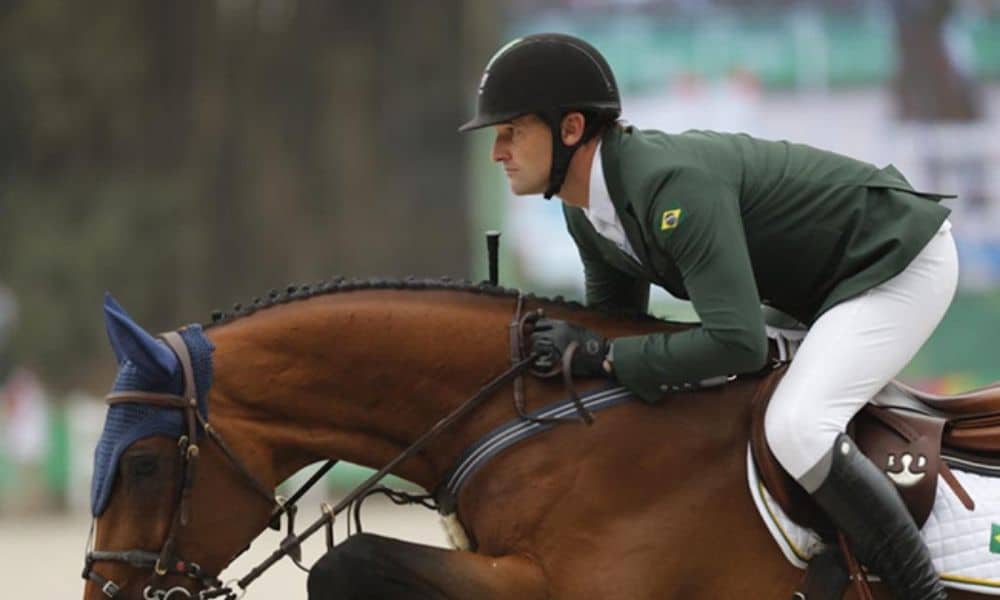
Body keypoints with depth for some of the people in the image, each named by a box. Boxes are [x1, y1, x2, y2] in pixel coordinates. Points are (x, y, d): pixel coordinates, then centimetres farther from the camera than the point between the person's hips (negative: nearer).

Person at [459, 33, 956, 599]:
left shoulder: (673, 182, -34)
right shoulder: (586, 207, -3)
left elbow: (738, 342, -37)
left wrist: (604, 354, -28)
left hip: (900, 263, -10)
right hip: (831, 279, 10)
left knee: (793, 429, -28)